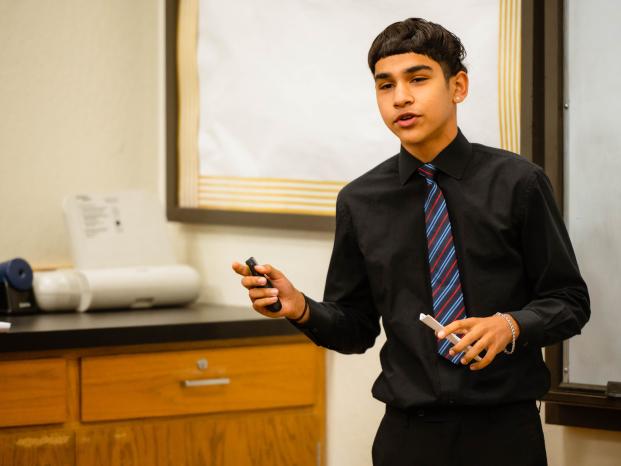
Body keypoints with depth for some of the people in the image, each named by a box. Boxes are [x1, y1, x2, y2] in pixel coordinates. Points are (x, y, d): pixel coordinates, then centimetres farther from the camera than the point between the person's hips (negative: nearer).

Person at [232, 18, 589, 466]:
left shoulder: (517, 183, -5)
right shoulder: (360, 202, 3)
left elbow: (570, 300, -1)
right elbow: (356, 326, 8)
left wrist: (510, 325, -20)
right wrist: (299, 308, -11)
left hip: (504, 430, -2)